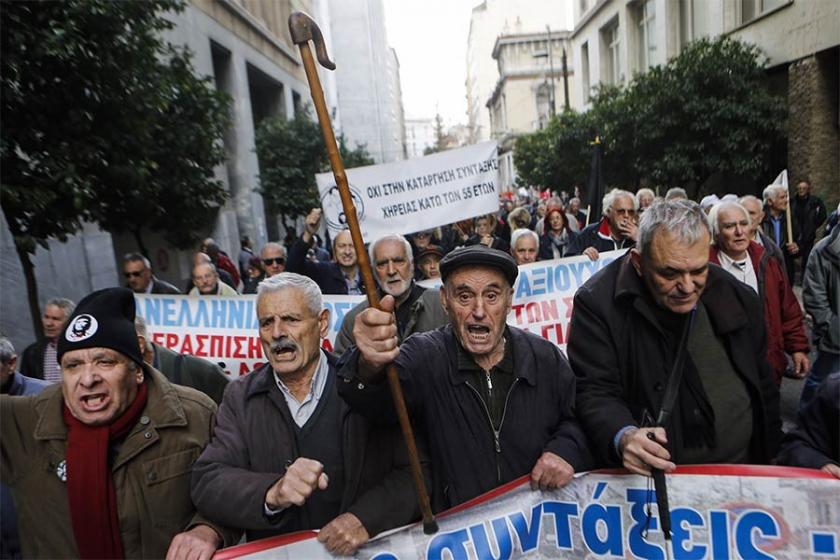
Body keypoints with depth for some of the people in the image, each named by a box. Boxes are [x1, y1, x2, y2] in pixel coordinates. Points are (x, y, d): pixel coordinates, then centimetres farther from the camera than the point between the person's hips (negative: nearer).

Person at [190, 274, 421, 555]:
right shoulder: (241, 397, 4)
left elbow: (418, 471, -3)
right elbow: (207, 484, -6)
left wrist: (366, 518, -18)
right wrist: (272, 494, -23)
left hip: (363, 551, -1)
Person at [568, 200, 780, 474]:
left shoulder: (738, 299, 2)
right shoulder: (597, 302, -14)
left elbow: (764, 389, 13)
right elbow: (594, 392, -15)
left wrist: (770, 464, 15)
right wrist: (623, 437, -34)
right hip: (649, 475, -3)